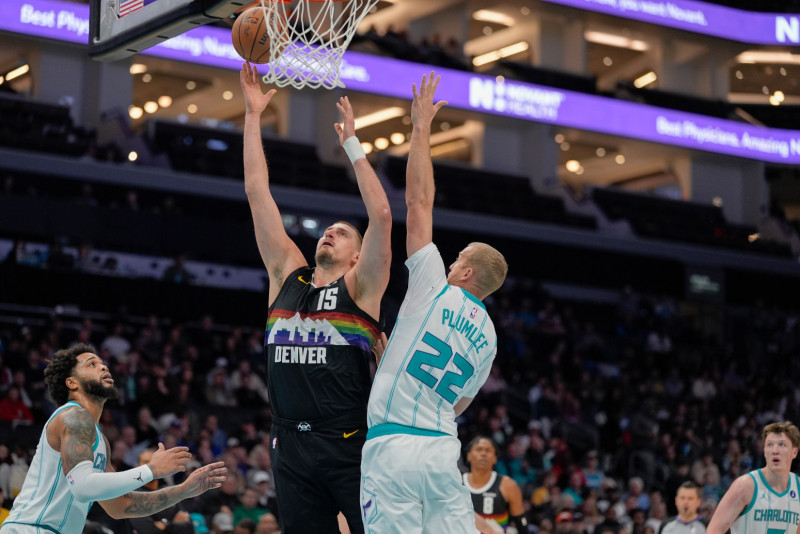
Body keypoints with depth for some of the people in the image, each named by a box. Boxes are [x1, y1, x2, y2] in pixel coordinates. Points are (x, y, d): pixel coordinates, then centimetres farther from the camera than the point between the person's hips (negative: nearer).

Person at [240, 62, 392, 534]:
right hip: (292, 446, 4)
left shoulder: (360, 287, 5)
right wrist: (254, 115, 13)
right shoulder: (288, 276, 15)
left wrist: (352, 145, -6)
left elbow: (381, 216, -9)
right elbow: (258, 194, 15)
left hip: (351, 444, -4)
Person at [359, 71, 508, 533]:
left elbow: (419, 202, 2)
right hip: (443, 448, 6)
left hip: (393, 446, -6)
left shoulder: (436, 289, 0)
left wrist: (422, 129, 8)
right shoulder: (488, 336, 15)